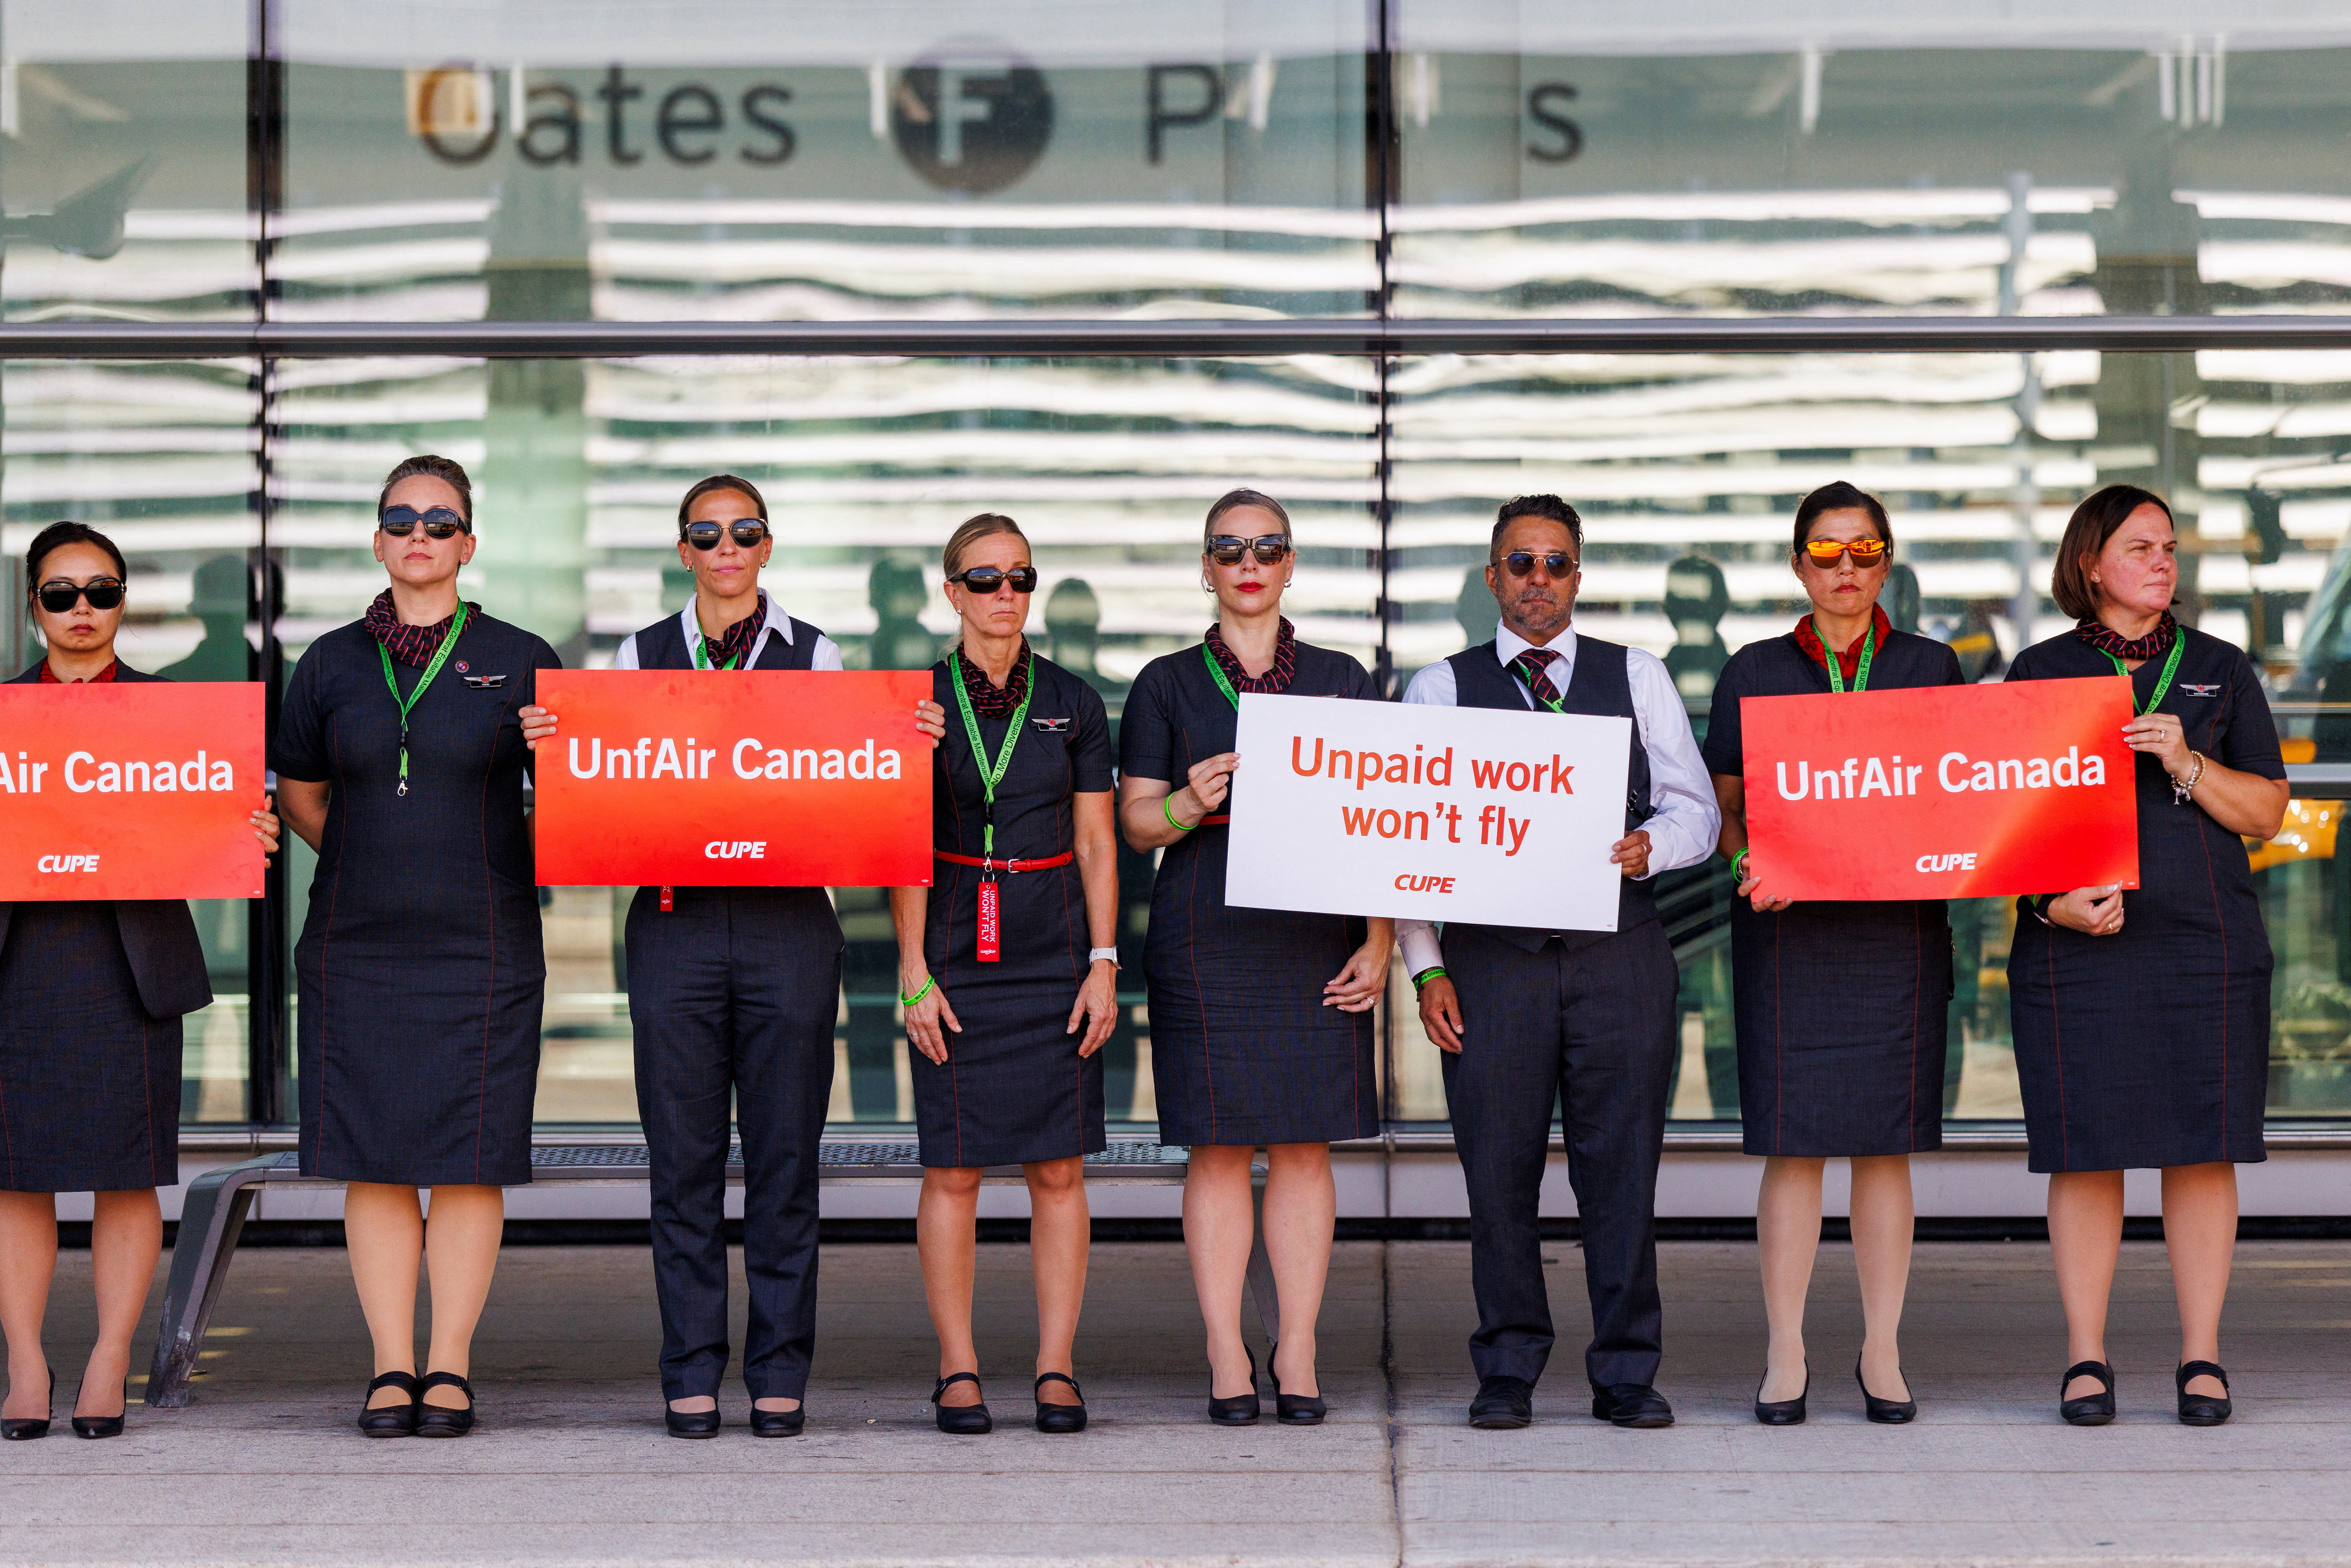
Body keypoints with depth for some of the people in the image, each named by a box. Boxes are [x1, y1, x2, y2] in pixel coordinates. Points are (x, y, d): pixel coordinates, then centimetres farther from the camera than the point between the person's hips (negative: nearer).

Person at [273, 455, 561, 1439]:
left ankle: (450, 1367, 6)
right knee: (373, 1160, 1)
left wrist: (491, 872, -4)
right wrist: (379, 866, 10)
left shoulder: (517, 661, 3)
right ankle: (391, 1367, 7)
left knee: (470, 1161, -2)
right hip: (355, 945, 2)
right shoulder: (332, 663, 8)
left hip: (480, 946, -2)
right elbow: (300, 794, 18)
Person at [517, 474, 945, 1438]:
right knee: (683, 1157, 1)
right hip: (674, 923, 1)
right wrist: (551, 745, -7)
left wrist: (912, 748, -10)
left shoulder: (813, 655, 9)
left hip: (788, 924, 0)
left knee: (784, 1154, 1)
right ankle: (691, 1374, 7)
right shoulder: (642, 656, 11)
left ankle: (779, 1374, 7)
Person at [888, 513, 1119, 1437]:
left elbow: (1096, 843, 7)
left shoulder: (1072, 704, 7)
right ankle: (958, 1371, 6)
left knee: (1059, 1171, 0)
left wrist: (1104, 963, -1)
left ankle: (1056, 1370, 5)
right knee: (952, 1171, -2)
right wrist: (914, 973, -4)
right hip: (956, 964, -1)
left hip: (1055, 964, 1)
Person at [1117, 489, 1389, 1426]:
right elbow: (1134, 820, 5)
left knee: (1306, 1144, 1)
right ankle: (1226, 1359, 3)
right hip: (1205, 941, -1)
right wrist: (1187, 804, -17)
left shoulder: (1340, 680, 11)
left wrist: (1379, 940, -1)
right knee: (1217, 1146, -2)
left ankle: (1297, 1356, 6)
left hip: (1318, 942, 1)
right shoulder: (1166, 685, 8)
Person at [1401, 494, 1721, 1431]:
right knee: (1499, 1168, -1)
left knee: (1622, 1167, 0)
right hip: (1493, 956, -1)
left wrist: (1651, 846, -13)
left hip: (1619, 952, 1)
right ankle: (1508, 1371, 9)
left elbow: (1695, 809, 10)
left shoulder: (1638, 678, 14)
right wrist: (1426, 968, -3)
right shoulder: (1442, 687, 10)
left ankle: (1626, 1373, 7)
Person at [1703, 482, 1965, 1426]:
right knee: (1792, 1141, -3)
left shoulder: (1933, 668, 11)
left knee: (1885, 1143, 2)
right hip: (1788, 925, -1)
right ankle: (1786, 1356, 4)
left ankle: (1881, 1355, 9)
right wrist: (1748, 867, -11)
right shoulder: (1756, 672, 9)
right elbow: (1725, 805, 8)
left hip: (1899, 926, 1)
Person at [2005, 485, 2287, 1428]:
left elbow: (2267, 813, 7)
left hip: (2205, 946, 1)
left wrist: (2185, 763, -10)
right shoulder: (2039, 673, 8)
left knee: (2203, 1149, 0)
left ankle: (2202, 1358, 6)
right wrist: (2051, 901, -10)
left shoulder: (2221, 671, 11)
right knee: (2086, 1151, -2)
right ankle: (2086, 1359, 5)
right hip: (2077, 948, -1)